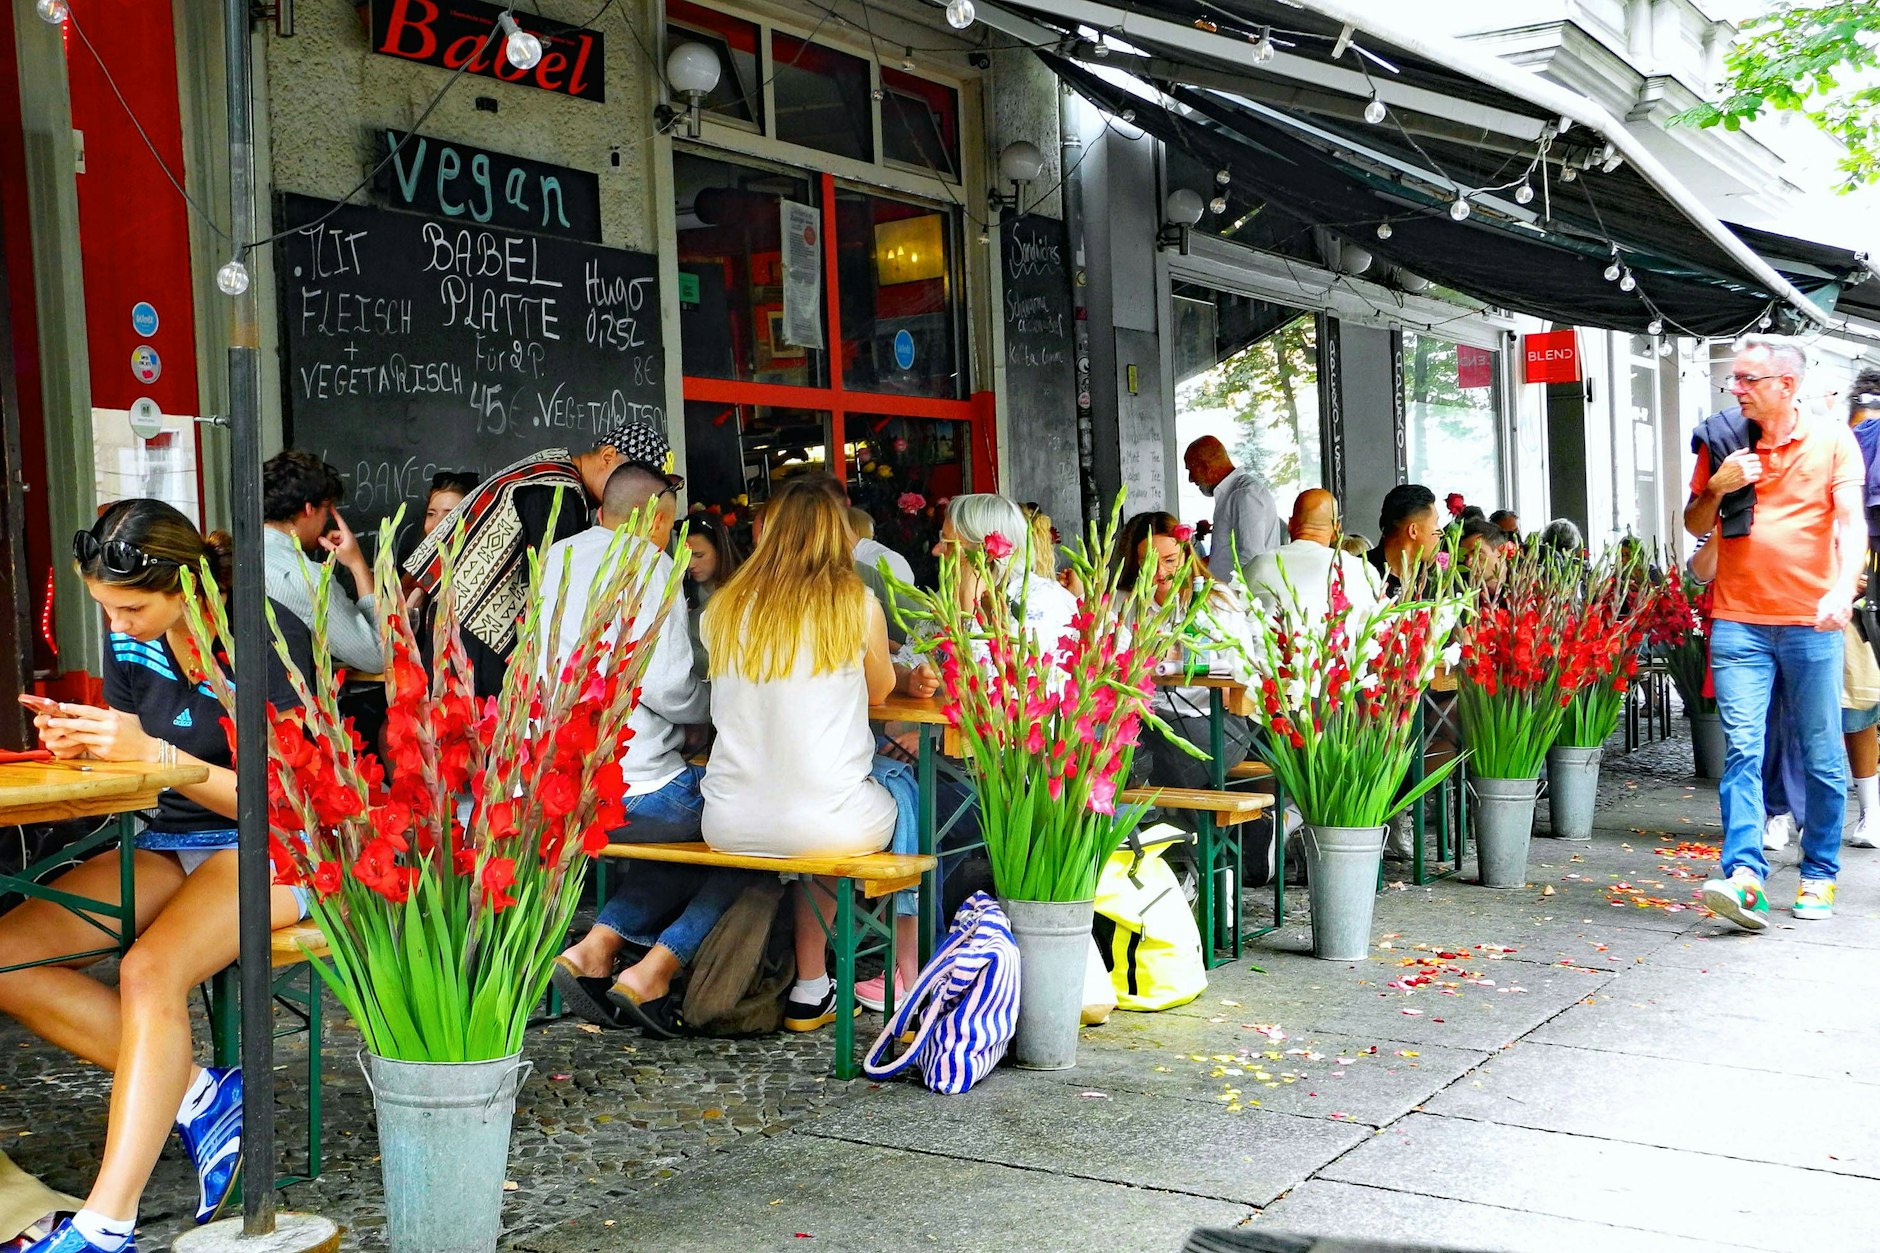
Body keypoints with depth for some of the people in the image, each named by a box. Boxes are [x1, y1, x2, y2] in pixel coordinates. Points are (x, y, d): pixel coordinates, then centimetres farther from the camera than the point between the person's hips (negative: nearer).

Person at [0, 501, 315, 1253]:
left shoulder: (267, 635, -16)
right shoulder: (129, 641, 4)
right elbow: (126, 769, 13)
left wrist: (153, 752, -26)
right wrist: (79, 745, -11)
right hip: (172, 844, 8)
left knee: (150, 968, -34)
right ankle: (200, 1096, -11)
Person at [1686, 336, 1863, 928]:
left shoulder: (1832, 440, 2)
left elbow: (1851, 520, -7)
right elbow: (1694, 525, 16)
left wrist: (1843, 589, -24)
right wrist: (1716, 487, -5)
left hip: (1811, 623, -1)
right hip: (1739, 622, 1)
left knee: (1823, 758, 5)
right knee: (1743, 749, -10)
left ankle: (1818, 876, 17)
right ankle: (1745, 876, -16)